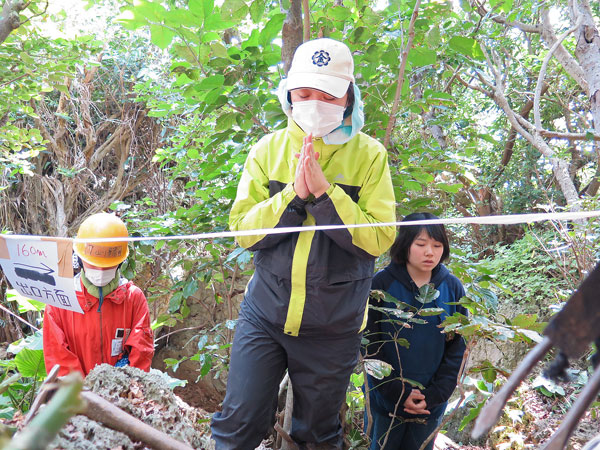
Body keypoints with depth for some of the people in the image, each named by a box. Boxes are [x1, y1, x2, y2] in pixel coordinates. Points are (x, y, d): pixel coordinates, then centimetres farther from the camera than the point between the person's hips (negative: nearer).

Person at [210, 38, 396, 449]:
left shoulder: (369, 155, -6)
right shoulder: (268, 149, 0)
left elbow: (378, 239, -15)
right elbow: (243, 230, -7)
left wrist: (324, 191, -24)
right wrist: (294, 194, -20)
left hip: (333, 327, -1)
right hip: (264, 315, 1)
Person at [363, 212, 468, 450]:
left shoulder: (452, 288, -4)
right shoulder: (382, 283, -11)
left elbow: (457, 347, -2)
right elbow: (371, 345, -10)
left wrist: (435, 394, -10)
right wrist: (398, 393, -14)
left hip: (432, 401, 2)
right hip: (385, 399, -1)